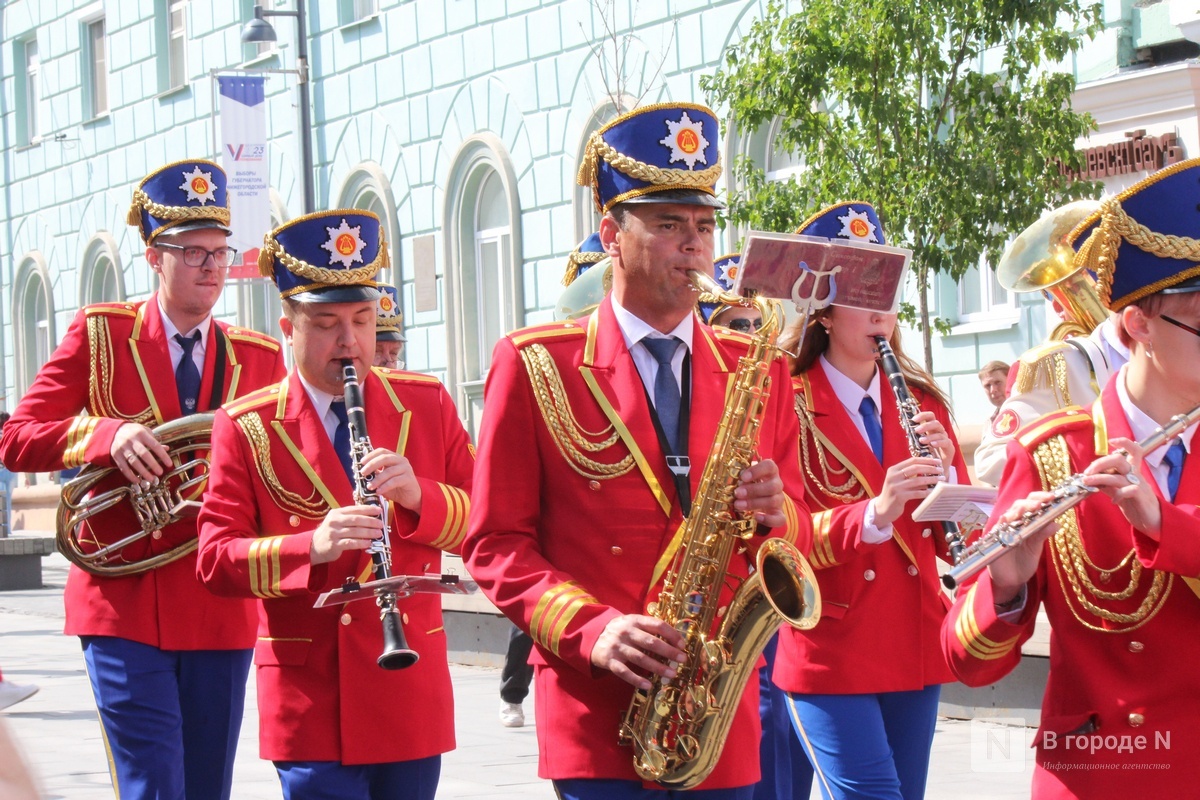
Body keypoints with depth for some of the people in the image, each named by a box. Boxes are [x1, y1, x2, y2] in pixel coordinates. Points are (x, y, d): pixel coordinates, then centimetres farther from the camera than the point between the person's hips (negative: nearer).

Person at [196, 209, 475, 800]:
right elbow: (215, 561, -5)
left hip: (411, 687, 3)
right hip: (310, 703, -3)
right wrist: (311, 547, -23)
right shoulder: (245, 427, 1)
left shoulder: (427, 404, 9)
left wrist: (419, 496, -15)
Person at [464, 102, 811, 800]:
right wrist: (591, 630, -14)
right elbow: (497, 544, 0)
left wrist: (776, 514, -8)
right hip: (595, 715, -3)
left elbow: (800, 536, 15)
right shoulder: (534, 365, 2)